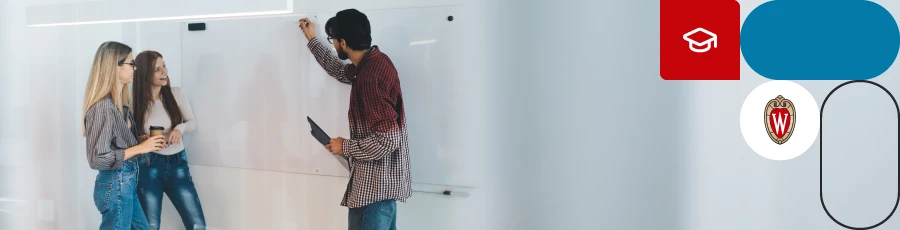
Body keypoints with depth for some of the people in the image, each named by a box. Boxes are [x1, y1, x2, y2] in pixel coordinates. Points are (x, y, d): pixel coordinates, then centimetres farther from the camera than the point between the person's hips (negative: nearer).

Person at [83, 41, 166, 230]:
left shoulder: (121, 103, 7)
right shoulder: (103, 107, -20)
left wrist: (147, 142, 2)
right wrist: (140, 148, -19)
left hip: (127, 184, 9)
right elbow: (97, 158, -23)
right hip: (115, 186, -9)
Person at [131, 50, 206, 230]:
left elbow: (192, 122, 8)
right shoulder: (136, 101, -7)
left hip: (177, 164, 2)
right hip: (149, 166, -2)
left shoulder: (176, 94, -2)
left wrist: (180, 128, -14)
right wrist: (142, 141, -20)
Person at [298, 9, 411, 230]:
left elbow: (388, 140, -27)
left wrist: (345, 147, -13)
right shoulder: (373, 61, 6)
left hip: (375, 183, -10)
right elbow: (341, 71, 31)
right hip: (383, 179, 10)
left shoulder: (370, 76, -24)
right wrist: (312, 40, 36)